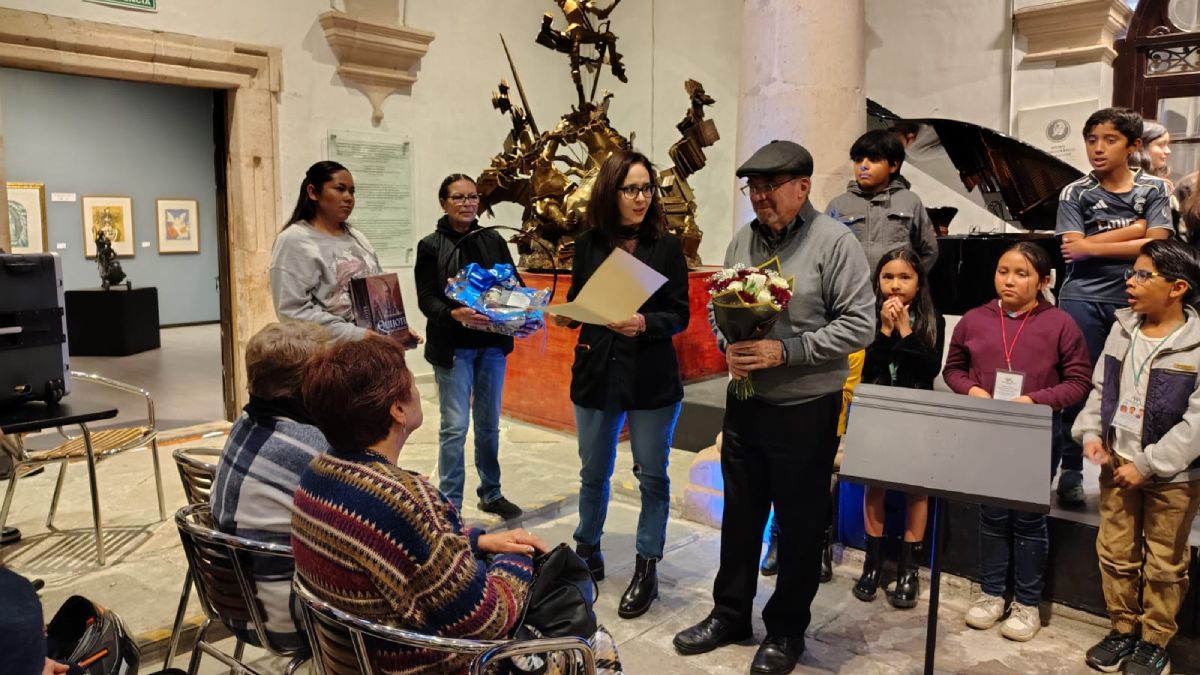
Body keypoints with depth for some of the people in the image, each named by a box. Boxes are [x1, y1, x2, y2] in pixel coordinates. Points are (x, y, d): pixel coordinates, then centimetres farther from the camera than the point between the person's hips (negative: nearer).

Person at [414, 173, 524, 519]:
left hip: (492, 344, 4)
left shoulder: (494, 241, 7)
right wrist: (455, 314, -29)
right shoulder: (431, 246, -3)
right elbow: (426, 299, -9)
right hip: (453, 347, -4)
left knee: (489, 424, 14)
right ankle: (451, 503, 7)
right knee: (455, 426, -4)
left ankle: (491, 494, 28)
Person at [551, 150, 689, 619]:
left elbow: (679, 315, -6)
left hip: (652, 378, -2)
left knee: (652, 475, 6)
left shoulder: (666, 246, -4)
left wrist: (645, 324, -24)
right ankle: (587, 553, 34)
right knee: (593, 472, 14)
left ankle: (646, 569, 20)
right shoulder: (588, 244, 2)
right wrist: (565, 316, -12)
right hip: (596, 374, 2)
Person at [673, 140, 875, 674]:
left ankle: (786, 630, 27)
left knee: (800, 523, 9)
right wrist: (728, 347, -6)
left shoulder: (835, 242, -11)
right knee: (740, 513, 16)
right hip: (745, 403, 5)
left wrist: (785, 352, -21)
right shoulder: (743, 240, 6)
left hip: (806, 409, -5)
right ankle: (730, 614, 34)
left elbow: (858, 324, -15)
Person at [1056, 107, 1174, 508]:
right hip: (1083, 300, -1)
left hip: (1135, 302, 1)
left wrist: (1092, 246, -12)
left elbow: (1156, 246, -7)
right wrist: (1136, 227, -9)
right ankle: (1071, 470, 10)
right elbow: (1072, 247, -9)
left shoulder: (1153, 190, 6)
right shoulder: (1075, 193, 4)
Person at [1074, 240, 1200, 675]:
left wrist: (1147, 465, -18)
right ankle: (1122, 628, 33)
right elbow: (1100, 388, 10)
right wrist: (1091, 433, -4)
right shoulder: (1122, 328, 2)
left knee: (1163, 563, 12)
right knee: (1115, 553, 15)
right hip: (1116, 464, 5)